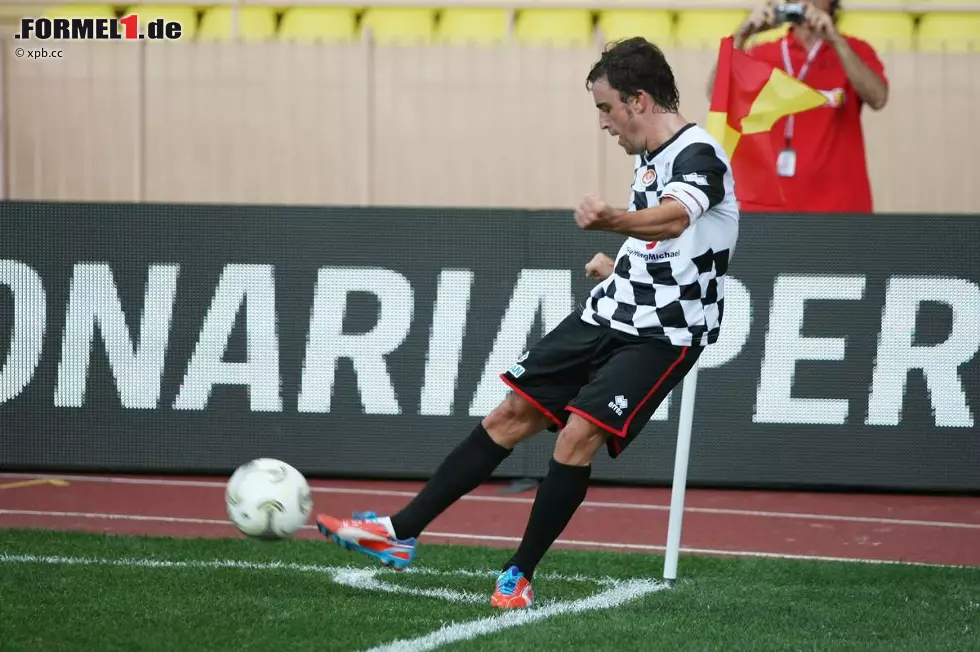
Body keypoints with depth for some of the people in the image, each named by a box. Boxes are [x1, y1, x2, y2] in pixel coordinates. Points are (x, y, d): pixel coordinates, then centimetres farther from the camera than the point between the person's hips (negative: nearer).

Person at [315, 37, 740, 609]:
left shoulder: (699, 155, -18)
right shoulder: (650, 158, 11)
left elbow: (672, 219, -42)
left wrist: (611, 220, -59)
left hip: (661, 335, -9)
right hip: (606, 315, 9)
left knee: (579, 433, -21)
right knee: (512, 415, 6)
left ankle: (520, 575, -6)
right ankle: (401, 532, 11)